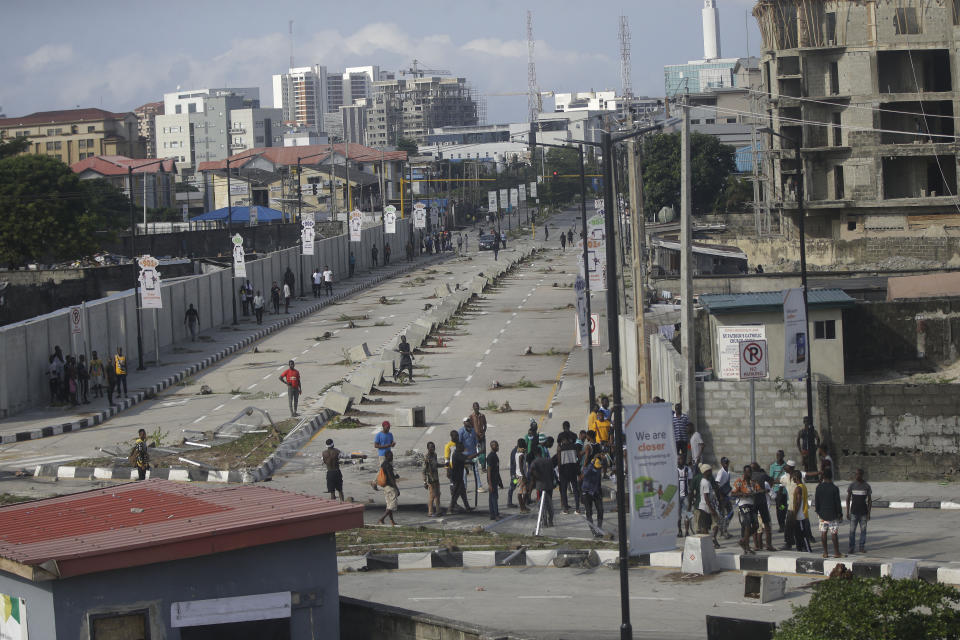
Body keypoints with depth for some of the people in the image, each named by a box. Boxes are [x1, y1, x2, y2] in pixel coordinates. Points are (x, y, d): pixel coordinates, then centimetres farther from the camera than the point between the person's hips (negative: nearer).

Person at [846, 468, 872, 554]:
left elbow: (869, 500, 5)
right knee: (852, 530, -4)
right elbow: (848, 499, 7)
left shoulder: (867, 486, 2)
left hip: (863, 512, 0)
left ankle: (861, 547, 9)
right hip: (854, 512, 0)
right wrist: (847, 512, 1)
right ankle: (851, 547, 0)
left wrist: (869, 512, -1)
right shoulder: (851, 485, 4)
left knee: (863, 530, 1)